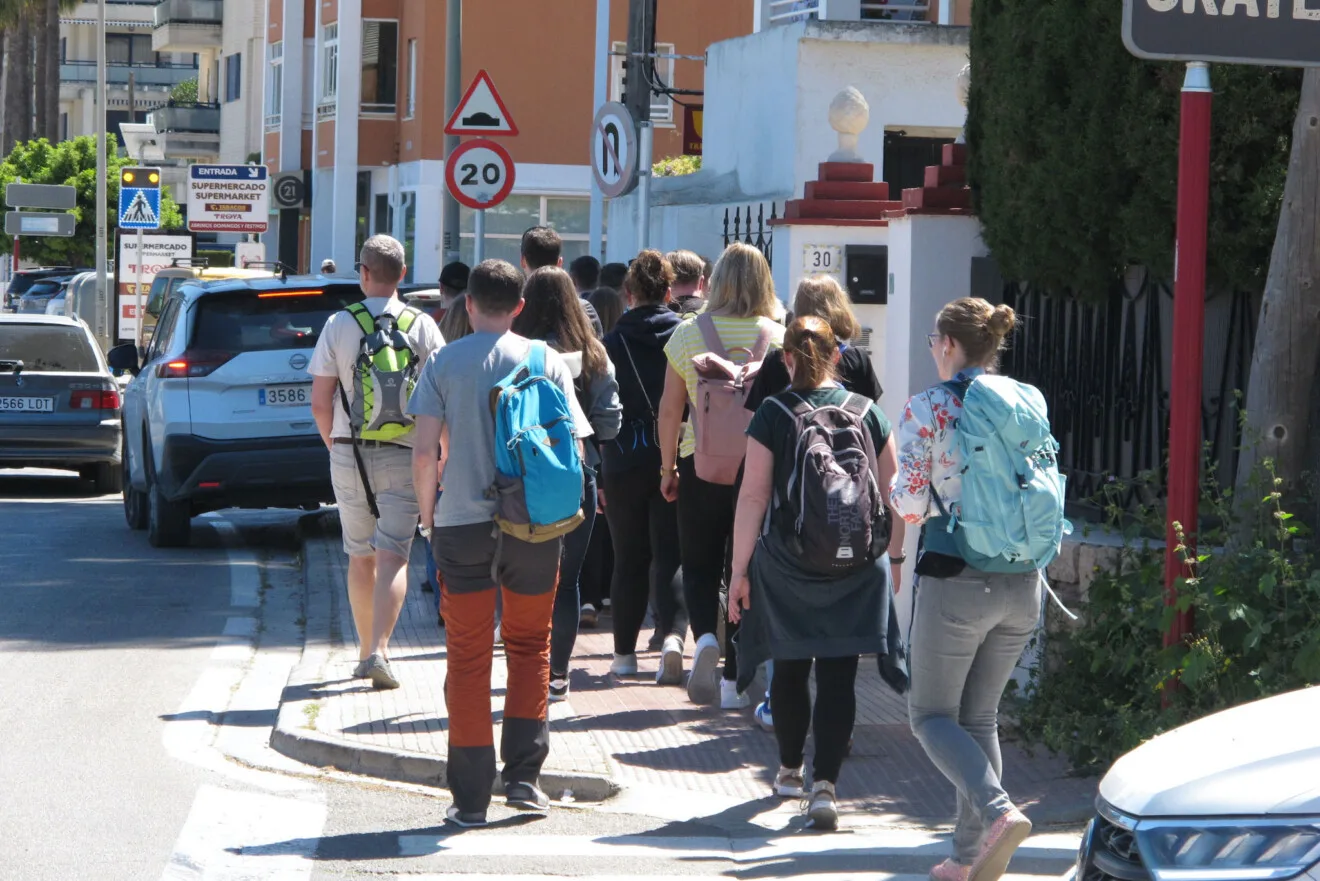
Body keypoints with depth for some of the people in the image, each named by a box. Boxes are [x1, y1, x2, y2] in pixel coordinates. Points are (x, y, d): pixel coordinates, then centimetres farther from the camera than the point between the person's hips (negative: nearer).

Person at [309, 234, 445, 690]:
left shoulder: (339, 324, -2)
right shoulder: (423, 327, -3)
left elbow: (319, 403, -2)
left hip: (349, 454, 1)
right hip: (403, 456, -1)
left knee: (360, 556, 14)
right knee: (393, 556, -3)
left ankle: (365, 651, 23)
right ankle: (379, 651, -17)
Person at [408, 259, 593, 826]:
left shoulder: (445, 363, -2)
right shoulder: (546, 362, 1)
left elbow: (424, 451, -7)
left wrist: (427, 513, 9)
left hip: (462, 525, -1)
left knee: (468, 656, 5)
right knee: (529, 645, 18)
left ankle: (471, 796, 4)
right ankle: (523, 774, 11)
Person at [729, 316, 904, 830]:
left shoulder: (772, 415, -5)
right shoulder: (868, 414, 1)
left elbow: (753, 495, -7)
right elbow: (893, 494, 6)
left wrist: (740, 570, -2)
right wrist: (893, 557, 19)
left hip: (786, 567, -1)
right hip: (857, 570, 1)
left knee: (790, 668, 17)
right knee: (837, 676, 0)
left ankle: (789, 771, 34)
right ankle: (825, 784, -12)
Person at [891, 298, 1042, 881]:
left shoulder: (927, 409, -8)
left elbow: (909, 505, -9)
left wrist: (916, 494, 13)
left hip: (956, 581, -5)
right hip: (1023, 584, 5)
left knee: (932, 715, 7)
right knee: (981, 718, 16)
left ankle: (998, 812, -17)